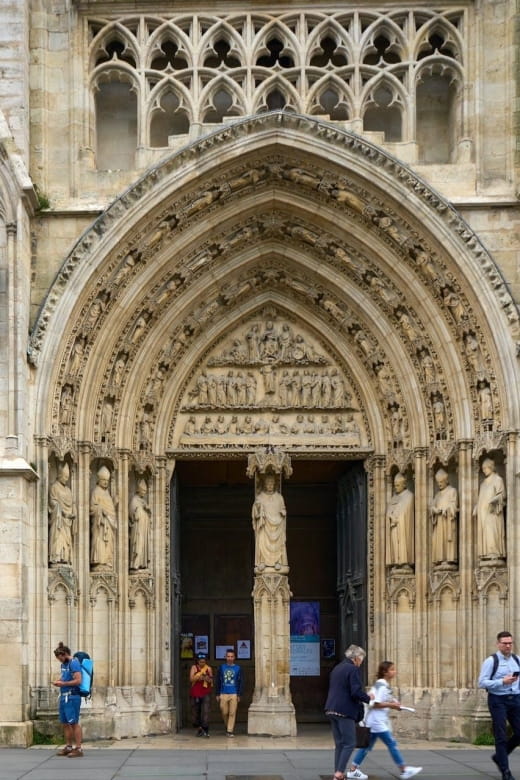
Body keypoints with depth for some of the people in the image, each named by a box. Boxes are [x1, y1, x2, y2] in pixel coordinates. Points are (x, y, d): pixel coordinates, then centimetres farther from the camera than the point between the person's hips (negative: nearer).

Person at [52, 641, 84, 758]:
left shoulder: (74, 663, -12)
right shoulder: (63, 664, 16)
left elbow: (78, 680, -19)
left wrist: (63, 683, -14)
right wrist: (59, 681, 8)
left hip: (72, 697, -9)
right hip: (64, 696, 9)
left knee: (74, 723, -8)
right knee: (65, 723, 12)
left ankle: (78, 748, -6)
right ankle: (68, 746, 21)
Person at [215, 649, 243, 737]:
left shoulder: (238, 668, 5)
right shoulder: (221, 667, 7)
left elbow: (240, 682, 6)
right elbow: (218, 681, 9)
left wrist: (239, 695, 1)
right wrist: (217, 694, 5)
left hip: (234, 694, -1)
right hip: (223, 694, 1)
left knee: (232, 713, -4)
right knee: (224, 713, 4)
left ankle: (230, 731, 0)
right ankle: (227, 727, 25)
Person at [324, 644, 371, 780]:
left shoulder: (337, 668, 17)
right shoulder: (353, 669, -10)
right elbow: (356, 692, -19)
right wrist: (368, 698, 0)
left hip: (331, 710, 8)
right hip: (345, 711, -8)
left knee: (339, 744, 12)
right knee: (349, 743, -3)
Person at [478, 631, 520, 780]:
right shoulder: (491, 661, -6)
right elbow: (482, 682, -13)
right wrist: (502, 682, -22)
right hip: (498, 700, -5)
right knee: (501, 736, -1)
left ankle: (499, 756, 27)